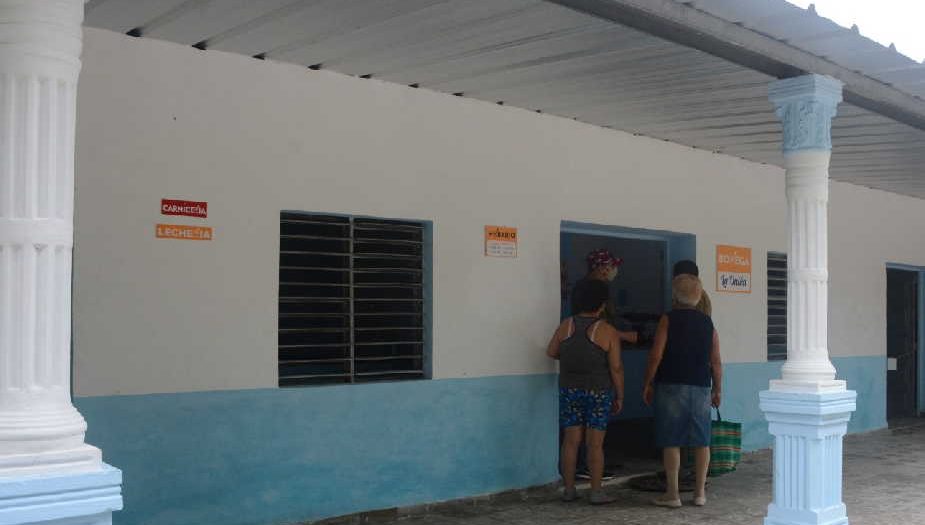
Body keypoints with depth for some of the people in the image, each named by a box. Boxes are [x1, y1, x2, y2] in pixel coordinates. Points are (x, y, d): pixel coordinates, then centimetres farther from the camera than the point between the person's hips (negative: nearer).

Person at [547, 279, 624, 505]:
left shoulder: (566, 326, 0)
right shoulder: (608, 332, -9)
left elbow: (551, 352, 8)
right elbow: (616, 368, -10)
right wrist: (619, 396, -1)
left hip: (569, 391, 3)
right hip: (599, 392, -3)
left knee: (571, 440, 7)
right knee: (595, 443, 0)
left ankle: (569, 490, 11)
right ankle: (596, 492, 3)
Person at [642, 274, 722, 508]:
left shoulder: (668, 319, -4)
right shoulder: (707, 322, 8)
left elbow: (656, 355, -10)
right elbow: (716, 362, 8)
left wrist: (648, 384, -1)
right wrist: (717, 390, 16)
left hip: (671, 386, -4)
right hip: (701, 387, 4)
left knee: (671, 442, 0)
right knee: (702, 442, 9)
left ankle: (672, 493, 2)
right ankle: (700, 492, 13)